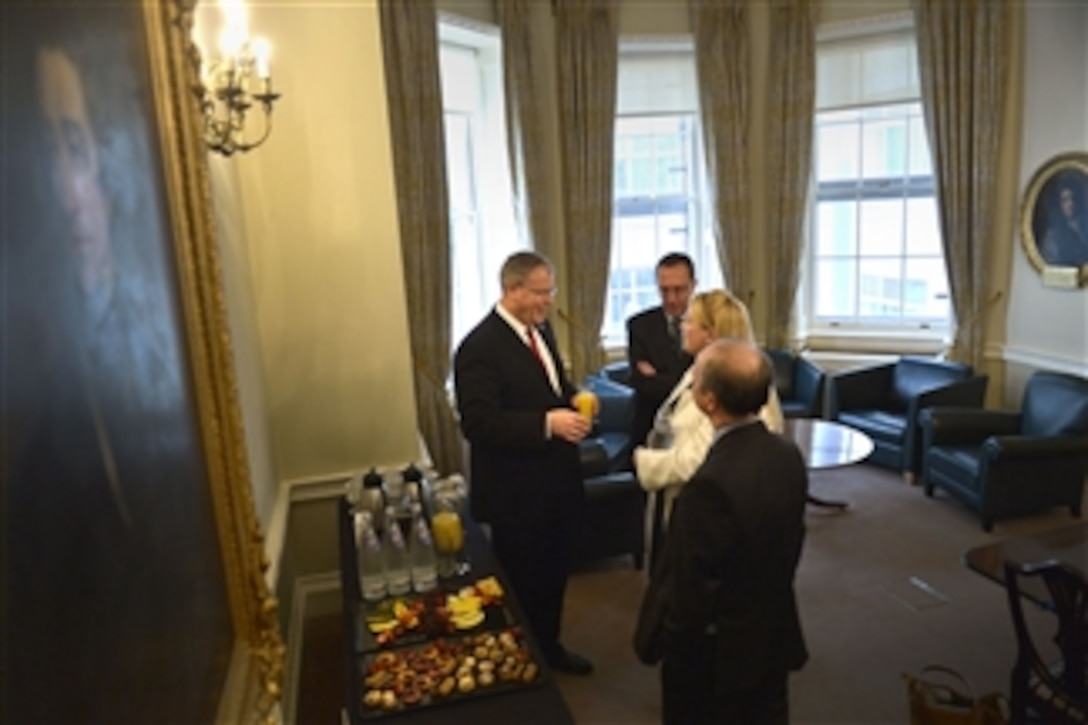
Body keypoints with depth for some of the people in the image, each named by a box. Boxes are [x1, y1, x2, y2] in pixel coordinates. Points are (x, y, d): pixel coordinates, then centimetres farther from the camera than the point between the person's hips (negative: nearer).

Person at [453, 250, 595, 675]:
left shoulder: (541, 330, 5)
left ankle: (549, 647, 44)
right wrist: (547, 423, -33)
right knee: (521, 583, 11)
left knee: (553, 573, 23)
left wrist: (575, 401, -4)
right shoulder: (480, 347, -21)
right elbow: (478, 423, -27)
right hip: (515, 493, -8)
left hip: (554, 484, 8)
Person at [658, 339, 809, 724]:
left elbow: (691, 594, -24)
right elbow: (792, 539, 5)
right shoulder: (788, 454, -9)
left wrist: (677, 651, -8)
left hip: (718, 654, -6)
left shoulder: (712, 484, -33)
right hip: (776, 636, 7)